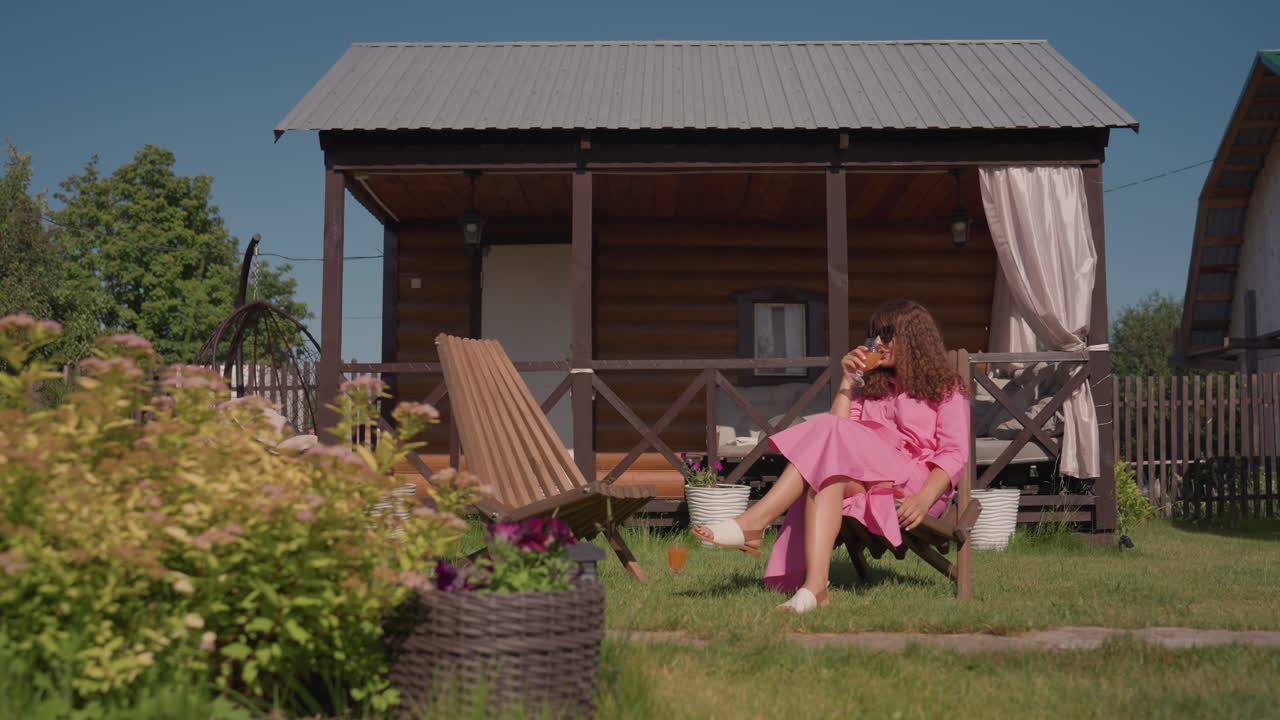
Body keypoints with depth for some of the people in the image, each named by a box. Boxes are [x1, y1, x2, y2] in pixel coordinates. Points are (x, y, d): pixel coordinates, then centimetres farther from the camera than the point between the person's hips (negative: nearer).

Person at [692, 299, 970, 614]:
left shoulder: (947, 389, 14)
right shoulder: (872, 387, 31)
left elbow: (954, 455, -2)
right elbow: (838, 429, 14)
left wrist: (924, 499, -20)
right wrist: (848, 381, 12)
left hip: (912, 485, -4)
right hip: (869, 482, 4)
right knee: (827, 476, -33)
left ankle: (753, 523, -37)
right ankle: (814, 586, -50)